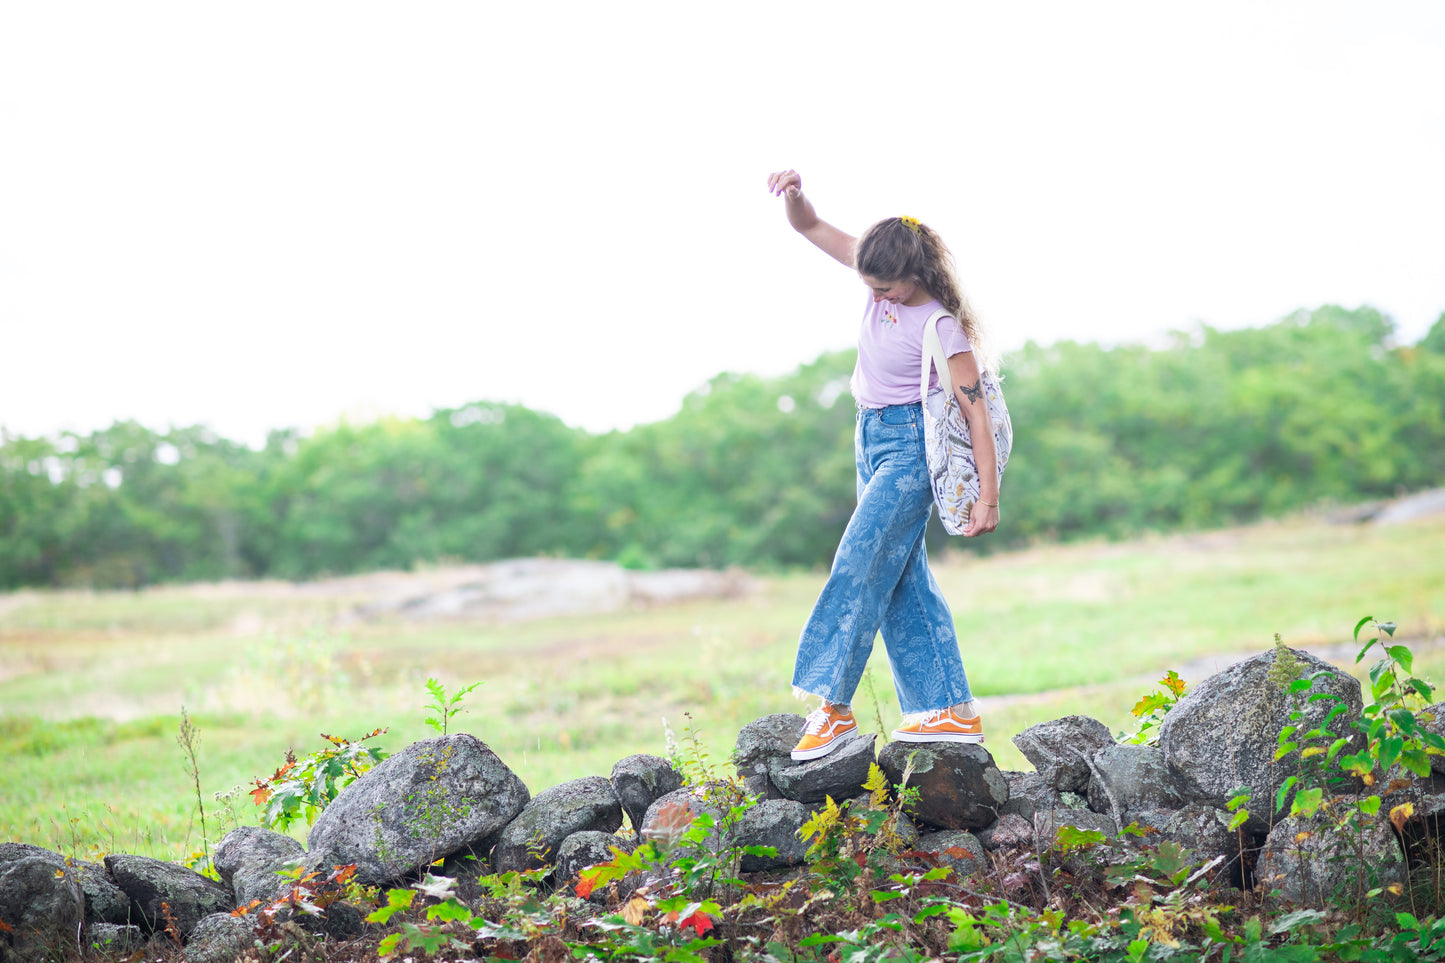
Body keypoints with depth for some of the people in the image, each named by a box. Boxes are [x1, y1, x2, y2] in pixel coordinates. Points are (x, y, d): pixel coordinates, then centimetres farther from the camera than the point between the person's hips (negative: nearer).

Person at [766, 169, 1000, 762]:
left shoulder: (941, 327, -20)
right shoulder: (881, 274, -2)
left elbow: (976, 411, -17)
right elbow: (811, 228, 4)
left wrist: (988, 498, -18)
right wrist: (792, 195, -18)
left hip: (911, 445, -8)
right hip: (871, 440, 8)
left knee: (859, 562, -17)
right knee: (903, 579, 6)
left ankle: (833, 705, -16)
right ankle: (951, 711, 8)